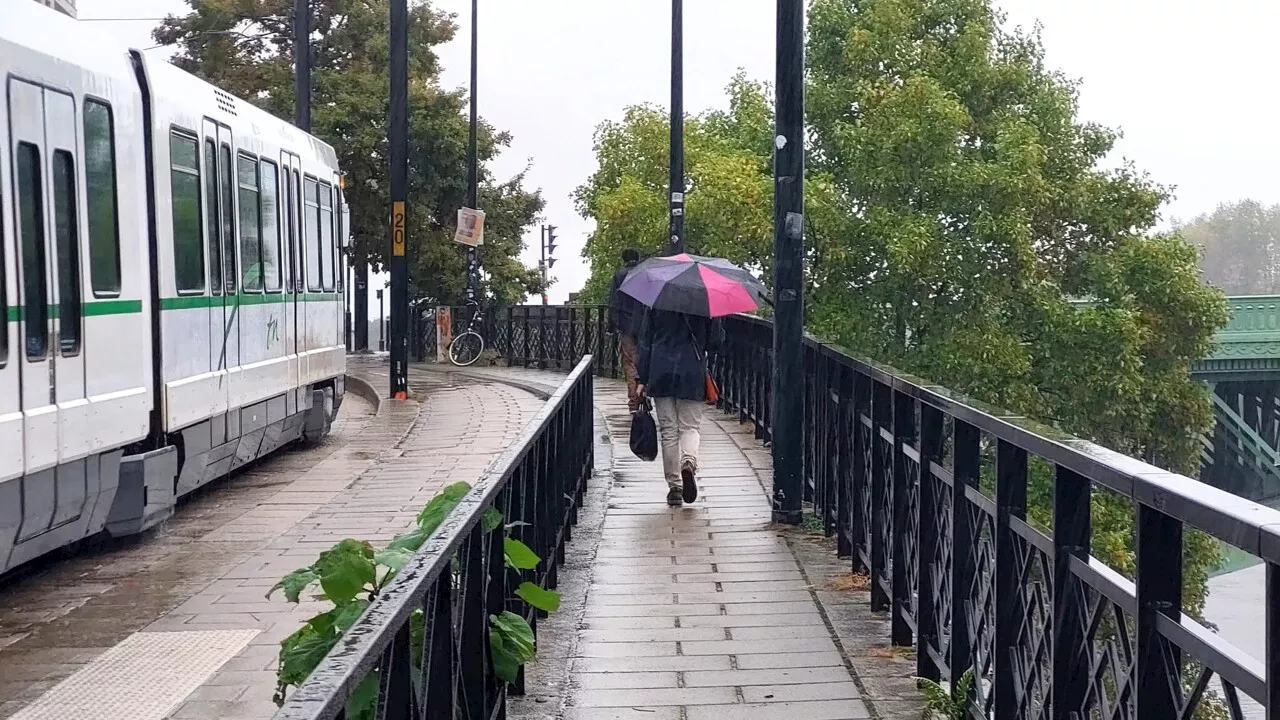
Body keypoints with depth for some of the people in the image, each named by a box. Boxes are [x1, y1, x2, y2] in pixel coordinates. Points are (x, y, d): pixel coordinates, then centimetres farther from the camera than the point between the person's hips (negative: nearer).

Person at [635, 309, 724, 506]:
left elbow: (645, 343, 3)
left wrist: (642, 379, 8)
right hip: (692, 375, -1)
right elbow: (716, 340, 0)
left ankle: (674, 487, 8)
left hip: (661, 374, 1)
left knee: (668, 431, 7)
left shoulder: (656, 305, 0)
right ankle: (689, 462, -24)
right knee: (690, 427, 8)